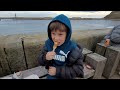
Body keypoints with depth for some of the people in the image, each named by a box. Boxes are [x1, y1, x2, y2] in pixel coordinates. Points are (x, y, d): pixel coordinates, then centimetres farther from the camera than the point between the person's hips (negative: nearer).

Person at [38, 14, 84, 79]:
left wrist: (58, 71, -25)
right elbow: (40, 61, -8)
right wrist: (45, 57, -30)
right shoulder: (48, 43, -15)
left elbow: (78, 69, -21)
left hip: (66, 77, -2)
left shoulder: (73, 49, -25)